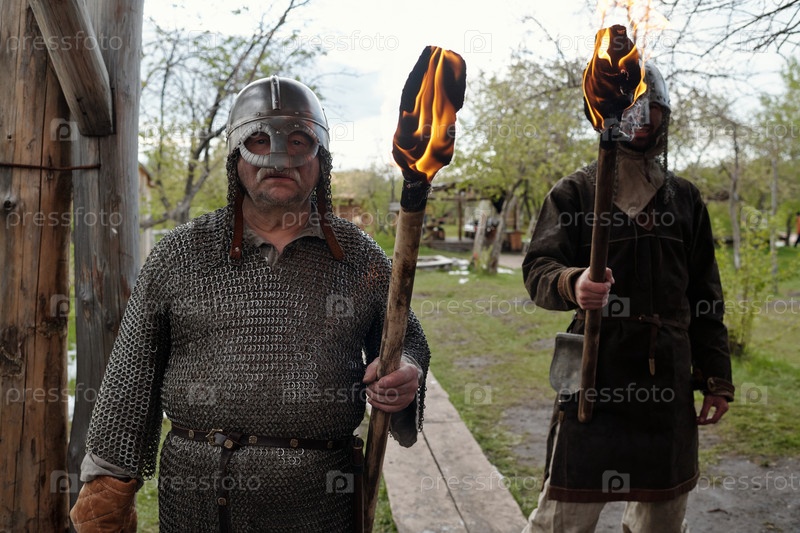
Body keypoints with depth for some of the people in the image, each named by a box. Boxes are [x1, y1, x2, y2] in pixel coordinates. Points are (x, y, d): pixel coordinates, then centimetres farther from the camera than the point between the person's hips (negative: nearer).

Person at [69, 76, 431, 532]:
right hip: (195, 495, 0)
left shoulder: (361, 256, 2)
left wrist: (405, 376, -11)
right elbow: (133, 374, 3)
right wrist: (109, 488, 1)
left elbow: (406, 338, 12)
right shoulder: (181, 253, 1)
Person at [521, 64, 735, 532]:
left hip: (669, 380, 4)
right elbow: (538, 269, -10)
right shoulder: (574, 192, 1)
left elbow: (705, 296, 14)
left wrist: (716, 377, 11)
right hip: (594, 375, -4)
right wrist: (570, 283, -33)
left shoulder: (686, 199, 12)